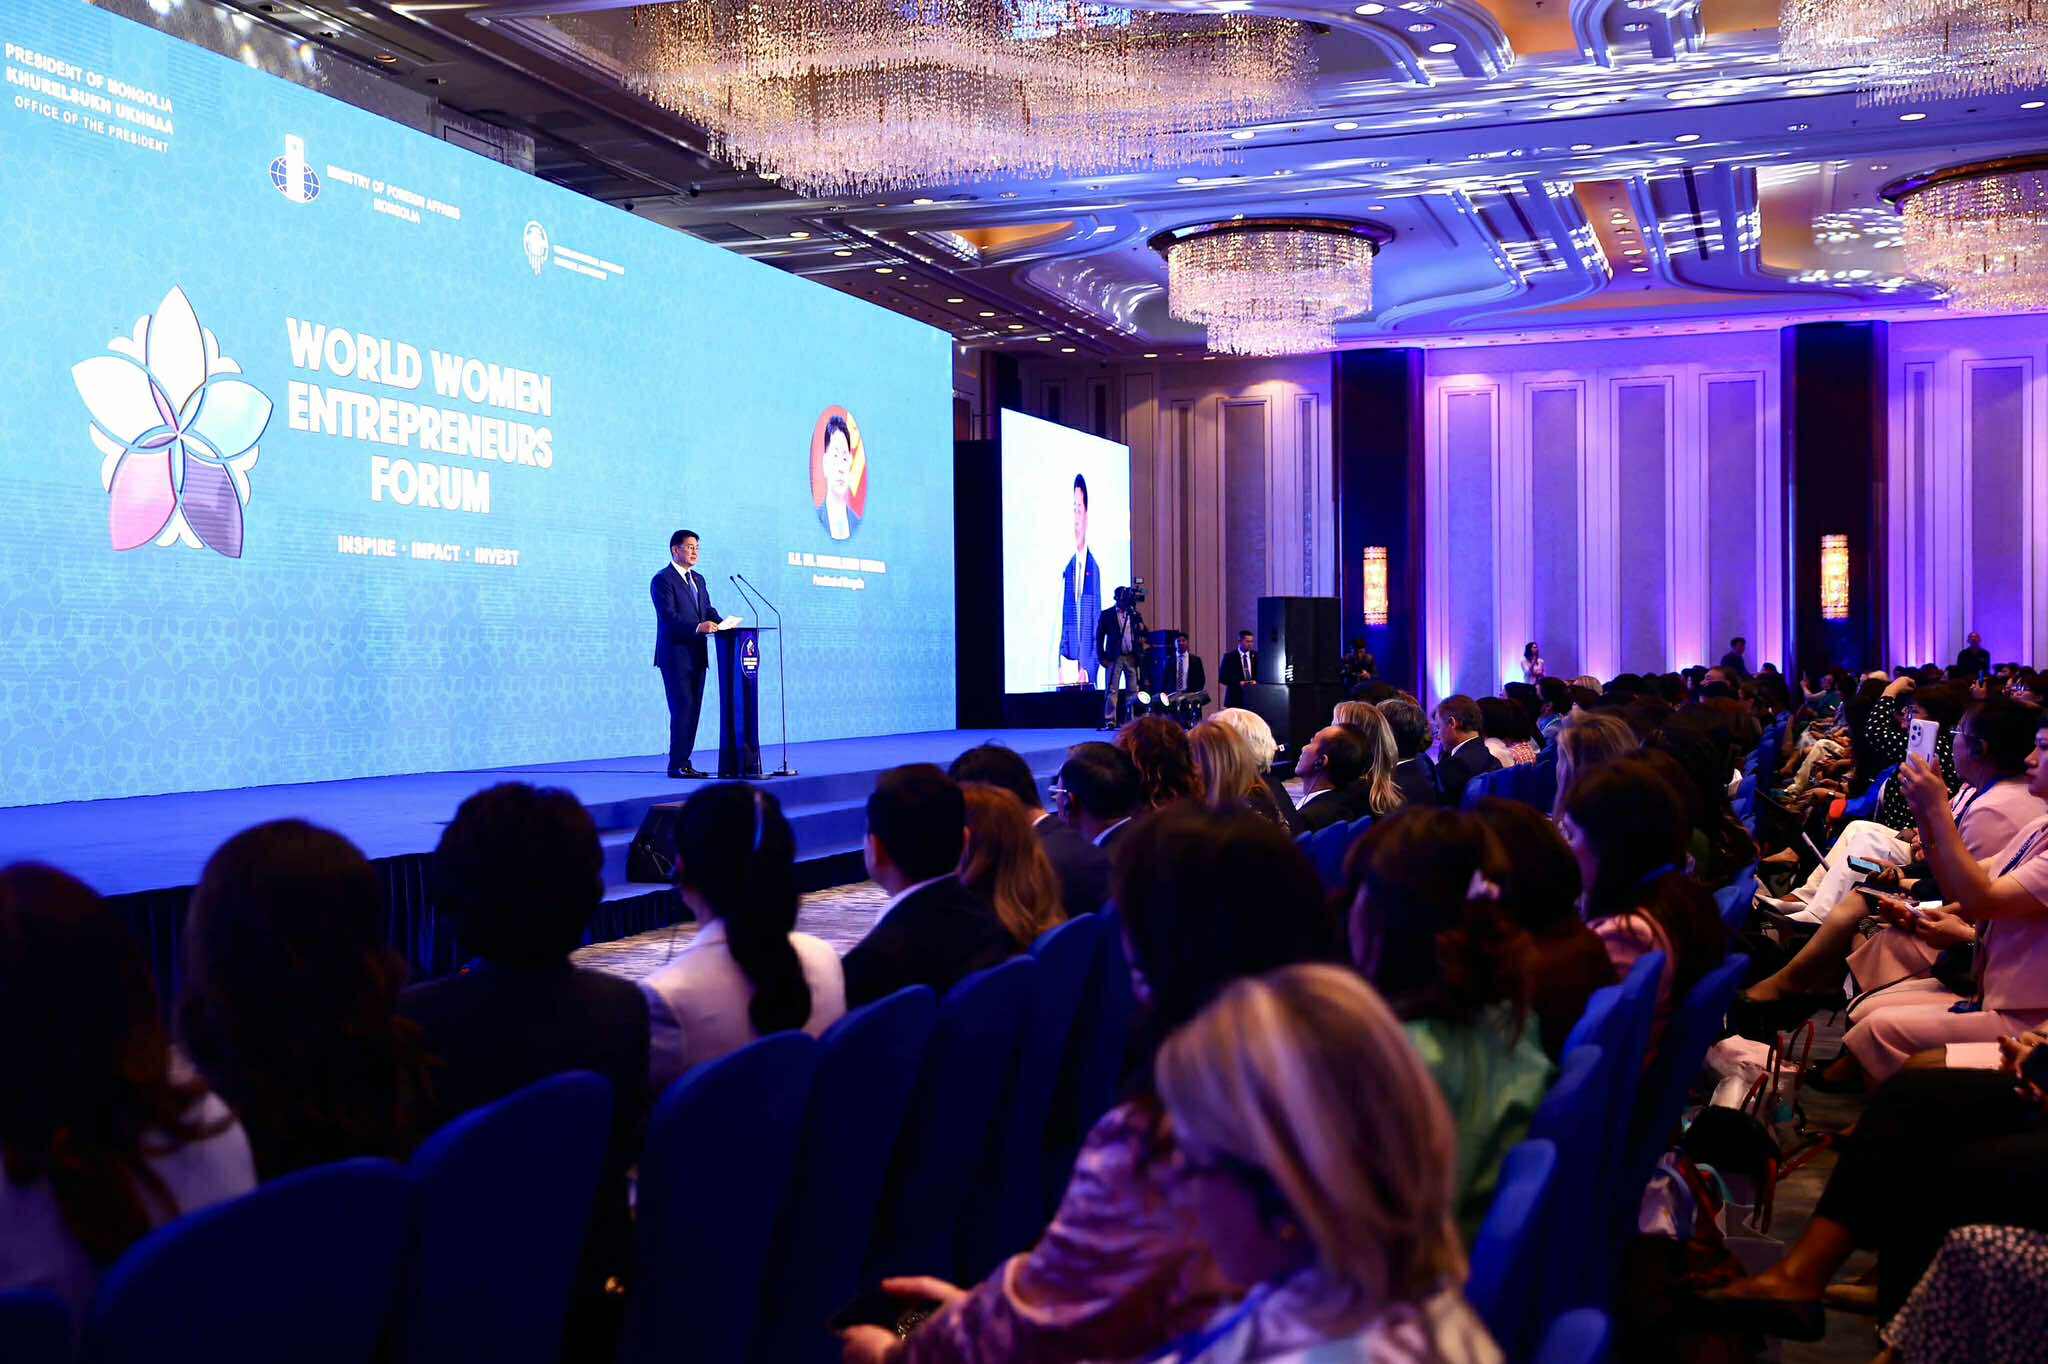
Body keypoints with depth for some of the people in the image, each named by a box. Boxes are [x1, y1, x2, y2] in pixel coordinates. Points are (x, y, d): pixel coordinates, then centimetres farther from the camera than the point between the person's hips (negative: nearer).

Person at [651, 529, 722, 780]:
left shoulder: (698, 579, 20)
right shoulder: (663, 580, -7)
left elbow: (708, 609, 16)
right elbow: (668, 616, -18)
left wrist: (720, 623, -6)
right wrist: (698, 627, -30)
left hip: (697, 655, 8)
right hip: (676, 655, -8)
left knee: (693, 710, 7)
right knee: (682, 709, -11)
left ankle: (684, 762, 12)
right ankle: (677, 766, -8)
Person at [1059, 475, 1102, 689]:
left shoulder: (1094, 569, -4)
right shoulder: (1068, 569, 10)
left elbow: (1096, 626, -5)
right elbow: (1064, 622, 11)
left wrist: (1088, 668, -13)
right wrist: (1061, 664, 0)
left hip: (1088, 671, -4)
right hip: (1069, 665, 4)